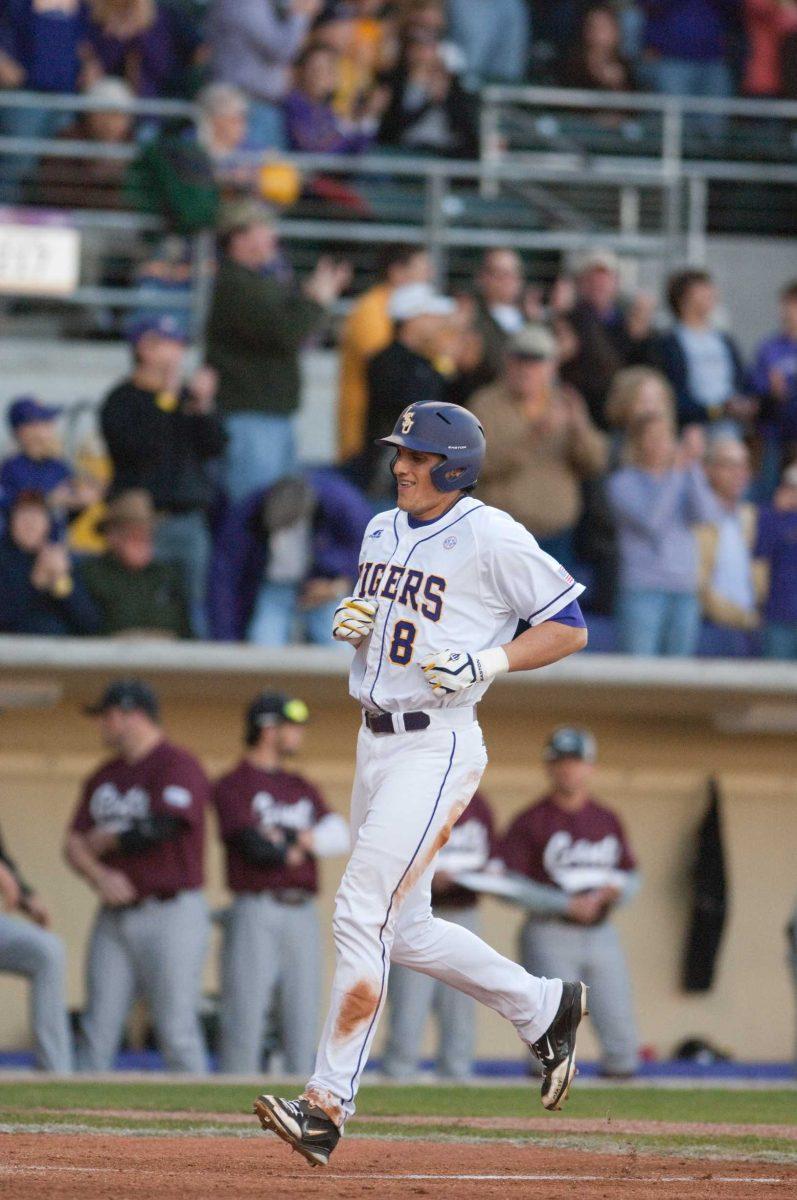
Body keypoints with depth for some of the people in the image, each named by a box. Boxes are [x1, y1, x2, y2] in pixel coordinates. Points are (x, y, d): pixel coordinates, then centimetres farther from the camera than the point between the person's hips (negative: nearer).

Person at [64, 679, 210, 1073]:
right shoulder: (104, 777, 17)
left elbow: (161, 829, -20)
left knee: (177, 1034, -10)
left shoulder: (178, 766, -7)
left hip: (169, 916, -7)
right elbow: (74, 844, 12)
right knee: (96, 1035, 3)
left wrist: (105, 841, -4)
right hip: (115, 918, 7)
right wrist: (99, 875, -10)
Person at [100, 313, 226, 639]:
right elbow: (140, 447, -16)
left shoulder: (186, 395, 15)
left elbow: (214, 447, 8)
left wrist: (204, 407, -7)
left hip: (191, 519, 5)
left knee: (195, 606, 5)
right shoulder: (122, 400, -1)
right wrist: (166, 401, -15)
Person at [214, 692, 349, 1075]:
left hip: (303, 914, 7)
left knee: (303, 1020, 5)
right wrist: (296, 850, 2)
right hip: (256, 912, -7)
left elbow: (339, 836, 5)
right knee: (245, 1021, -9)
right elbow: (254, 845, -15)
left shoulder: (302, 788, 20)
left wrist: (287, 839, -9)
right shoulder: (234, 785, -1)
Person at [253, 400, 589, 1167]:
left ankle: (327, 1106, -15)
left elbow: (570, 628, -8)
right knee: (405, 929, 14)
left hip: (436, 748, -9)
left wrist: (485, 664, -20)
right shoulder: (383, 531, 12)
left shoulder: (490, 538, -11)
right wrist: (348, 623, 2)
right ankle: (543, 1008, 33)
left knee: (363, 913, -15)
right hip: (375, 742, 9)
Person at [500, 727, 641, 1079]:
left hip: (601, 932, 5)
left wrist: (615, 889, -6)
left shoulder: (608, 821, 14)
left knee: (621, 1036, 2)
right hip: (549, 936, -5)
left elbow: (632, 878, 19)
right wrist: (567, 904, -16)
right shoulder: (530, 822, -3)